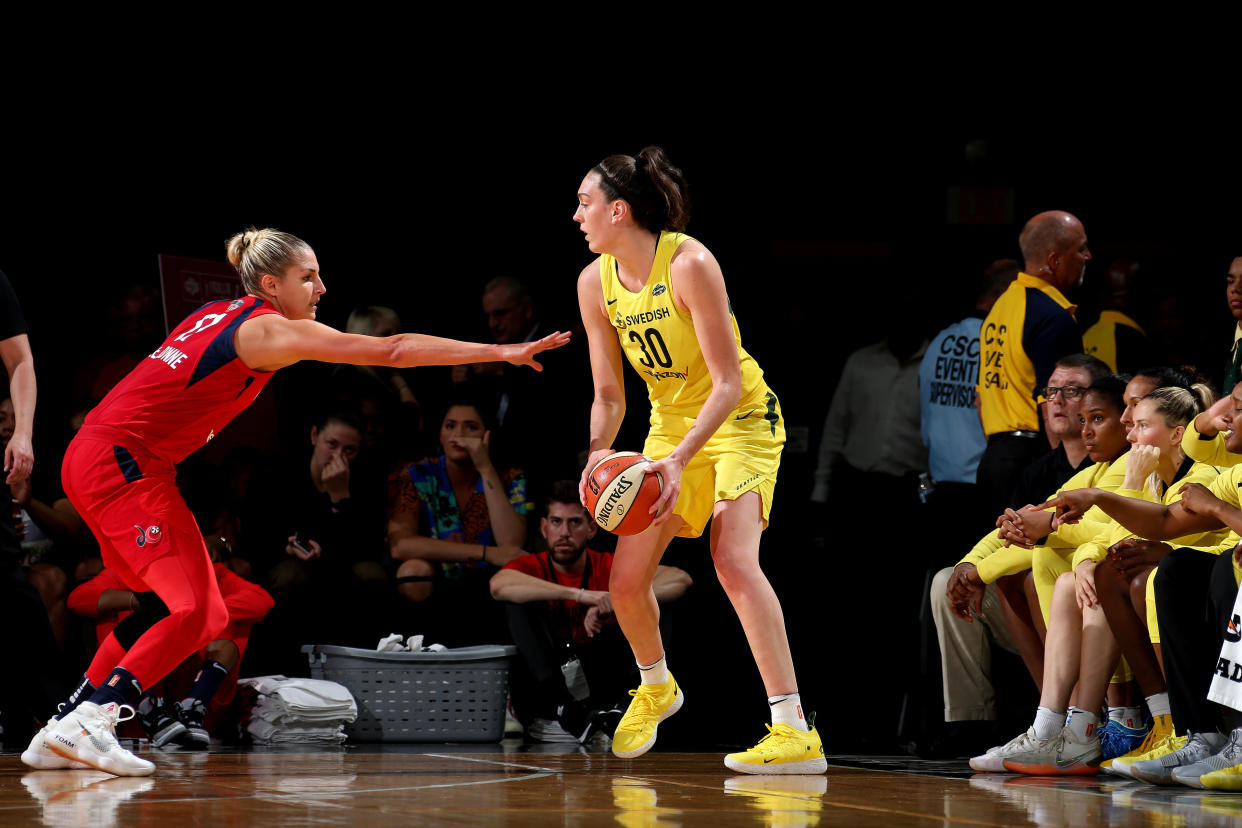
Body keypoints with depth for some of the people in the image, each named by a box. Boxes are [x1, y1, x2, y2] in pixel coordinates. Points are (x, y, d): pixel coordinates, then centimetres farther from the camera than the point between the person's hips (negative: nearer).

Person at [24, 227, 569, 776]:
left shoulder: (221, 315, 16)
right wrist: (500, 352, -16)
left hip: (92, 458, 10)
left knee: (157, 608, 19)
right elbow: (390, 351, -16)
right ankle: (86, 722, -21)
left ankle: (64, 731, 19)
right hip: (123, 466, -10)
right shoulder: (269, 329, -10)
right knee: (196, 612, -14)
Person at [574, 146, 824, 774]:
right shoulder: (595, 282, -5)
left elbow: (728, 384, -25)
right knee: (625, 581, 1)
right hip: (671, 424, 7)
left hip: (740, 419, -7)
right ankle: (656, 687, 33)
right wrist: (598, 454, -16)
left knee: (733, 558, -27)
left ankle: (795, 731, -30)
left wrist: (679, 459, -35)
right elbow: (608, 395, 4)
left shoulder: (689, 264, -25)